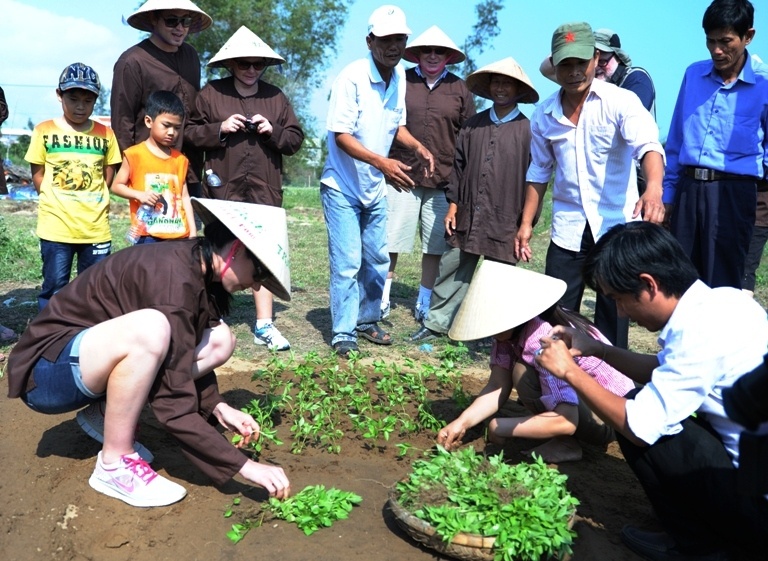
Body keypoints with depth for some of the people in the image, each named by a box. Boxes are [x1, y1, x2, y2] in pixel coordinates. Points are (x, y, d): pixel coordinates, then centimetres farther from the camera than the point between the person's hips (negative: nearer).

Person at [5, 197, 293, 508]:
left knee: (219, 340, -4)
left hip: (93, 359, 8)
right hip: (47, 370, -8)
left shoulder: (196, 267, -2)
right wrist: (244, 465, -27)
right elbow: (174, 406, -30)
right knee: (149, 330, -37)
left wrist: (218, 407, -6)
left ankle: (109, 414, 4)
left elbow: (184, 360, 10)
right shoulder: (174, 278, -28)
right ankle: (115, 465, -17)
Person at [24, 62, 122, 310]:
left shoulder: (105, 134, 5)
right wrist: (54, 202, -3)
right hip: (56, 226, -2)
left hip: (96, 227, 2)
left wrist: (94, 202, 3)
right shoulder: (45, 131, 0)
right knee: (54, 287, 4)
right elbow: (37, 173, 5)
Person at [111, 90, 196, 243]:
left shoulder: (180, 159, 11)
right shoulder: (135, 154, -2)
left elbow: (184, 196, 11)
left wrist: (193, 233, 5)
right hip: (148, 236, -4)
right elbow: (116, 186, 2)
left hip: (179, 235, 4)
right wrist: (140, 195, -17)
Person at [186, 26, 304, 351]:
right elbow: (190, 132, 2)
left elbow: (296, 139, 11)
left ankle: (264, 325, 4)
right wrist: (220, 128, -12)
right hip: (223, 189, -1)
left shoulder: (276, 97, 10)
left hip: (264, 190, 2)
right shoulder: (211, 93, 3)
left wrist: (273, 131, -8)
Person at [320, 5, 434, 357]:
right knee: (347, 263, -5)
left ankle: (367, 321, 30)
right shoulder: (352, 77, -19)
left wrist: (417, 147, -7)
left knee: (378, 261, 13)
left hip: (376, 188, 7)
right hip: (342, 186, -6)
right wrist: (382, 162, -35)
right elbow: (341, 135, -23)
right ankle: (343, 333, 8)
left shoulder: (400, 76, 1)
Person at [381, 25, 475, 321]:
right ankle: (382, 298, 15)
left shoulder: (459, 88, 8)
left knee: (435, 246, 8)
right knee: (390, 241, 0)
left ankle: (424, 303, 22)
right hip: (401, 175, -1)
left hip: (443, 180, 2)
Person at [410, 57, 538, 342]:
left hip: (505, 222, -3)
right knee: (451, 270, 7)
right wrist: (452, 206, 6)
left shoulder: (527, 130, -3)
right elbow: (458, 167, 12)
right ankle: (436, 323, 19)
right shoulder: (472, 125, 10)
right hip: (467, 218, 4)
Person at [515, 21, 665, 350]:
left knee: (613, 315, 5)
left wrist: (653, 188, -43)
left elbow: (647, 145, -23)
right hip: (568, 227, 3)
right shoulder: (544, 114, 5)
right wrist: (526, 223, 11)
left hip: (617, 224, -3)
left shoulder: (620, 101, -8)